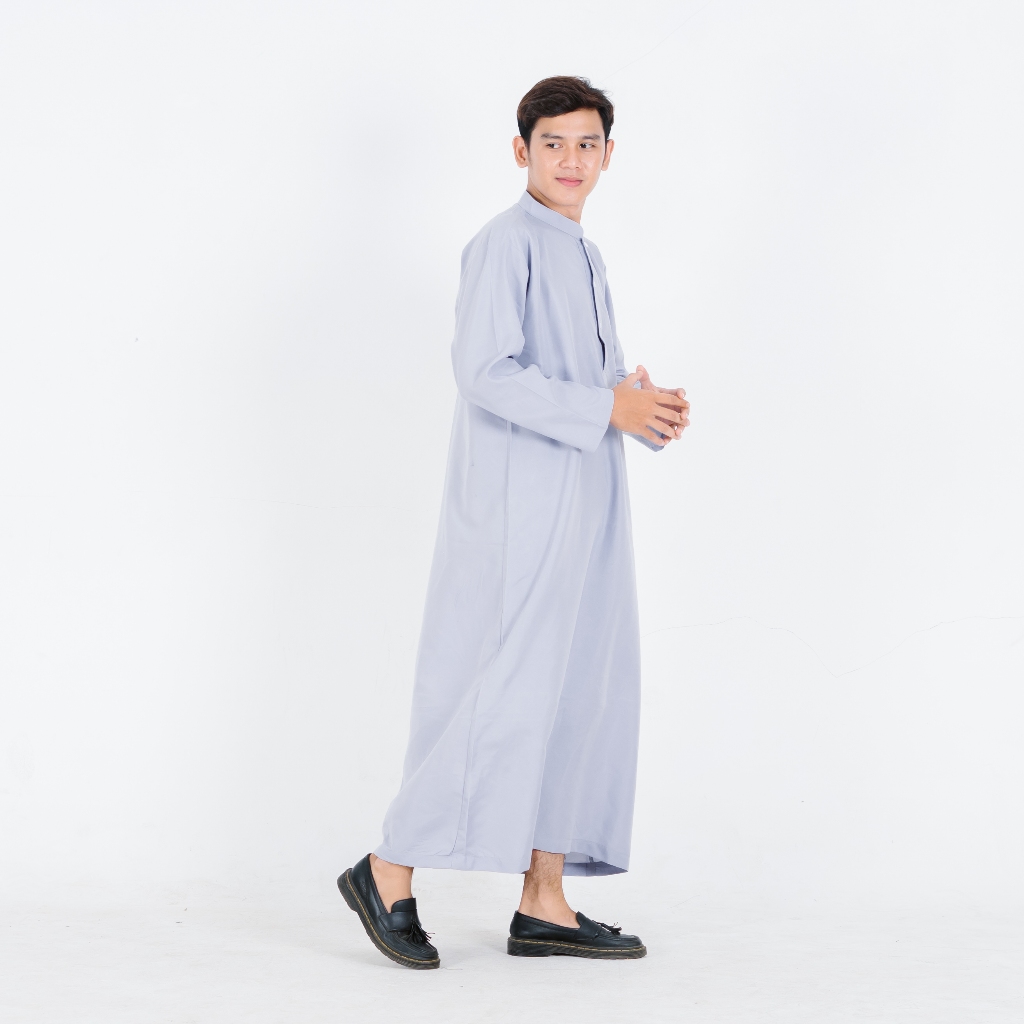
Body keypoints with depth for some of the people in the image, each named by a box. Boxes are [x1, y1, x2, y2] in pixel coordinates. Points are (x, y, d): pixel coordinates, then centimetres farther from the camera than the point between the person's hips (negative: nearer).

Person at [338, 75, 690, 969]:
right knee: (505, 689, -10)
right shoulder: (506, 243, -8)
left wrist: (646, 402, 1)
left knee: (584, 694, 6)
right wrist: (607, 407, -20)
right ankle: (390, 871, 2)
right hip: (517, 505, -9)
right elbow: (485, 371, -18)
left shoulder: (583, 257, 21)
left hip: (581, 510, 9)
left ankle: (545, 903, 10)